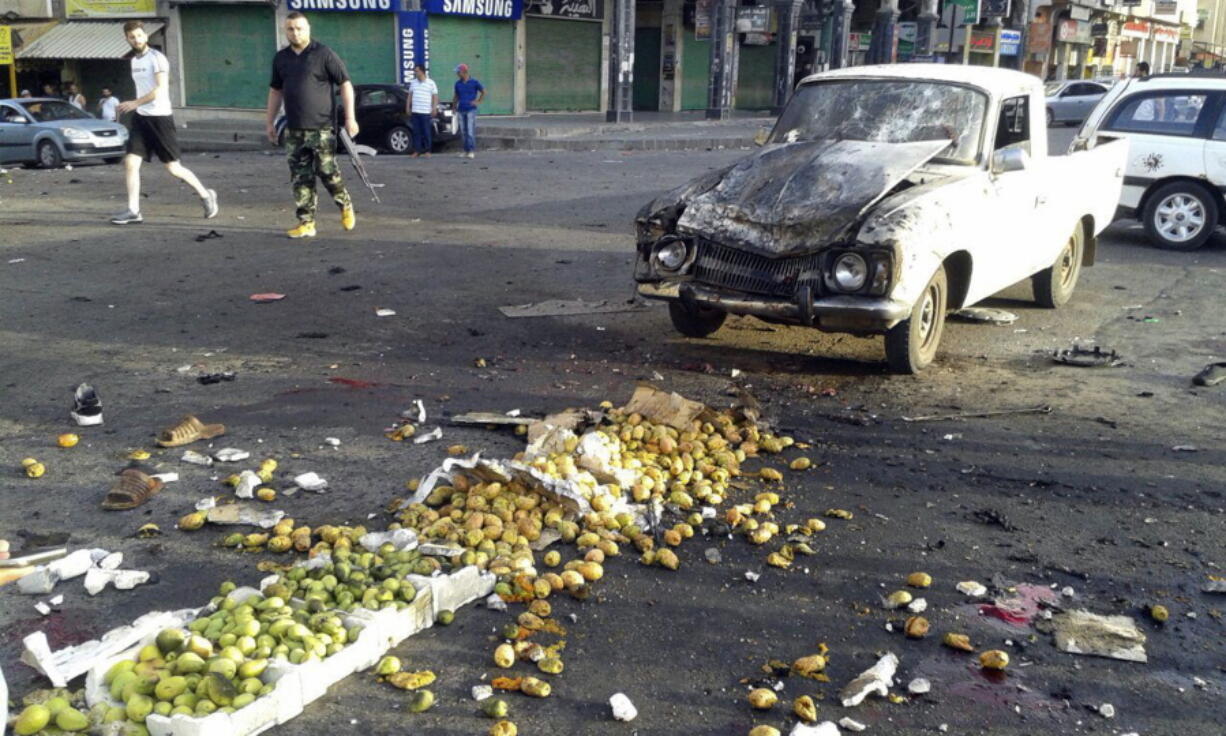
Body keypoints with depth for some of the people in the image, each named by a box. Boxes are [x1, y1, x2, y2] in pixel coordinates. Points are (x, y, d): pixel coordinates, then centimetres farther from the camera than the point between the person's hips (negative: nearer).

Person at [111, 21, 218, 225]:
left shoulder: (156, 58, -10)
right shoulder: (134, 60, 15)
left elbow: (160, 89, -19)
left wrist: (135, 103, -23)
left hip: (160, 117, -7)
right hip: (140, 117, 7)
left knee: (173, 168, -2)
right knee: (130, 162, -4)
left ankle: (206, 195, 19)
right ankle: (133, 211, 0)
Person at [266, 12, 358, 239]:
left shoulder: (323, 54, -4)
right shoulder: (281, 58, 12)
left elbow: (345, 84, -5)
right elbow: (275, 90, 21)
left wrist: (350, 117, -12)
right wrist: (270, 122, 18)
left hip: (321, 127, -5)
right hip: (294, 131, 5)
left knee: (327, 172, -4)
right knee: (301, 179, 3)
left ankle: (346, 206, 21)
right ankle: (306, 223, 8)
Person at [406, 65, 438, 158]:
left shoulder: (431, 83, 0)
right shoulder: (413, 83, 12)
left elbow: (435, 97, 0)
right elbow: (410, 95, 18)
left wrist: (434, 108, -9)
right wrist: (408, 107, 11)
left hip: (426, 112, -4)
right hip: (415, 112, 4)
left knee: (427, 132, -1)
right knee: (416, 132, 4)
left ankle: (427, 151, 8)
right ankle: (416, 151, 8)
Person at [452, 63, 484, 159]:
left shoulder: (474, 82, -2)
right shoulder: (458, 83, 11)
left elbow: (483, 92, 7)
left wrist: (478, 101, -1)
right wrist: (454, 105, 11)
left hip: (471, 109, -5)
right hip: (461, 110, 5)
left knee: (471, 131, -9)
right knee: (463, 131, 5)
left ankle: (471, 151, -8)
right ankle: (466, 150, 12)